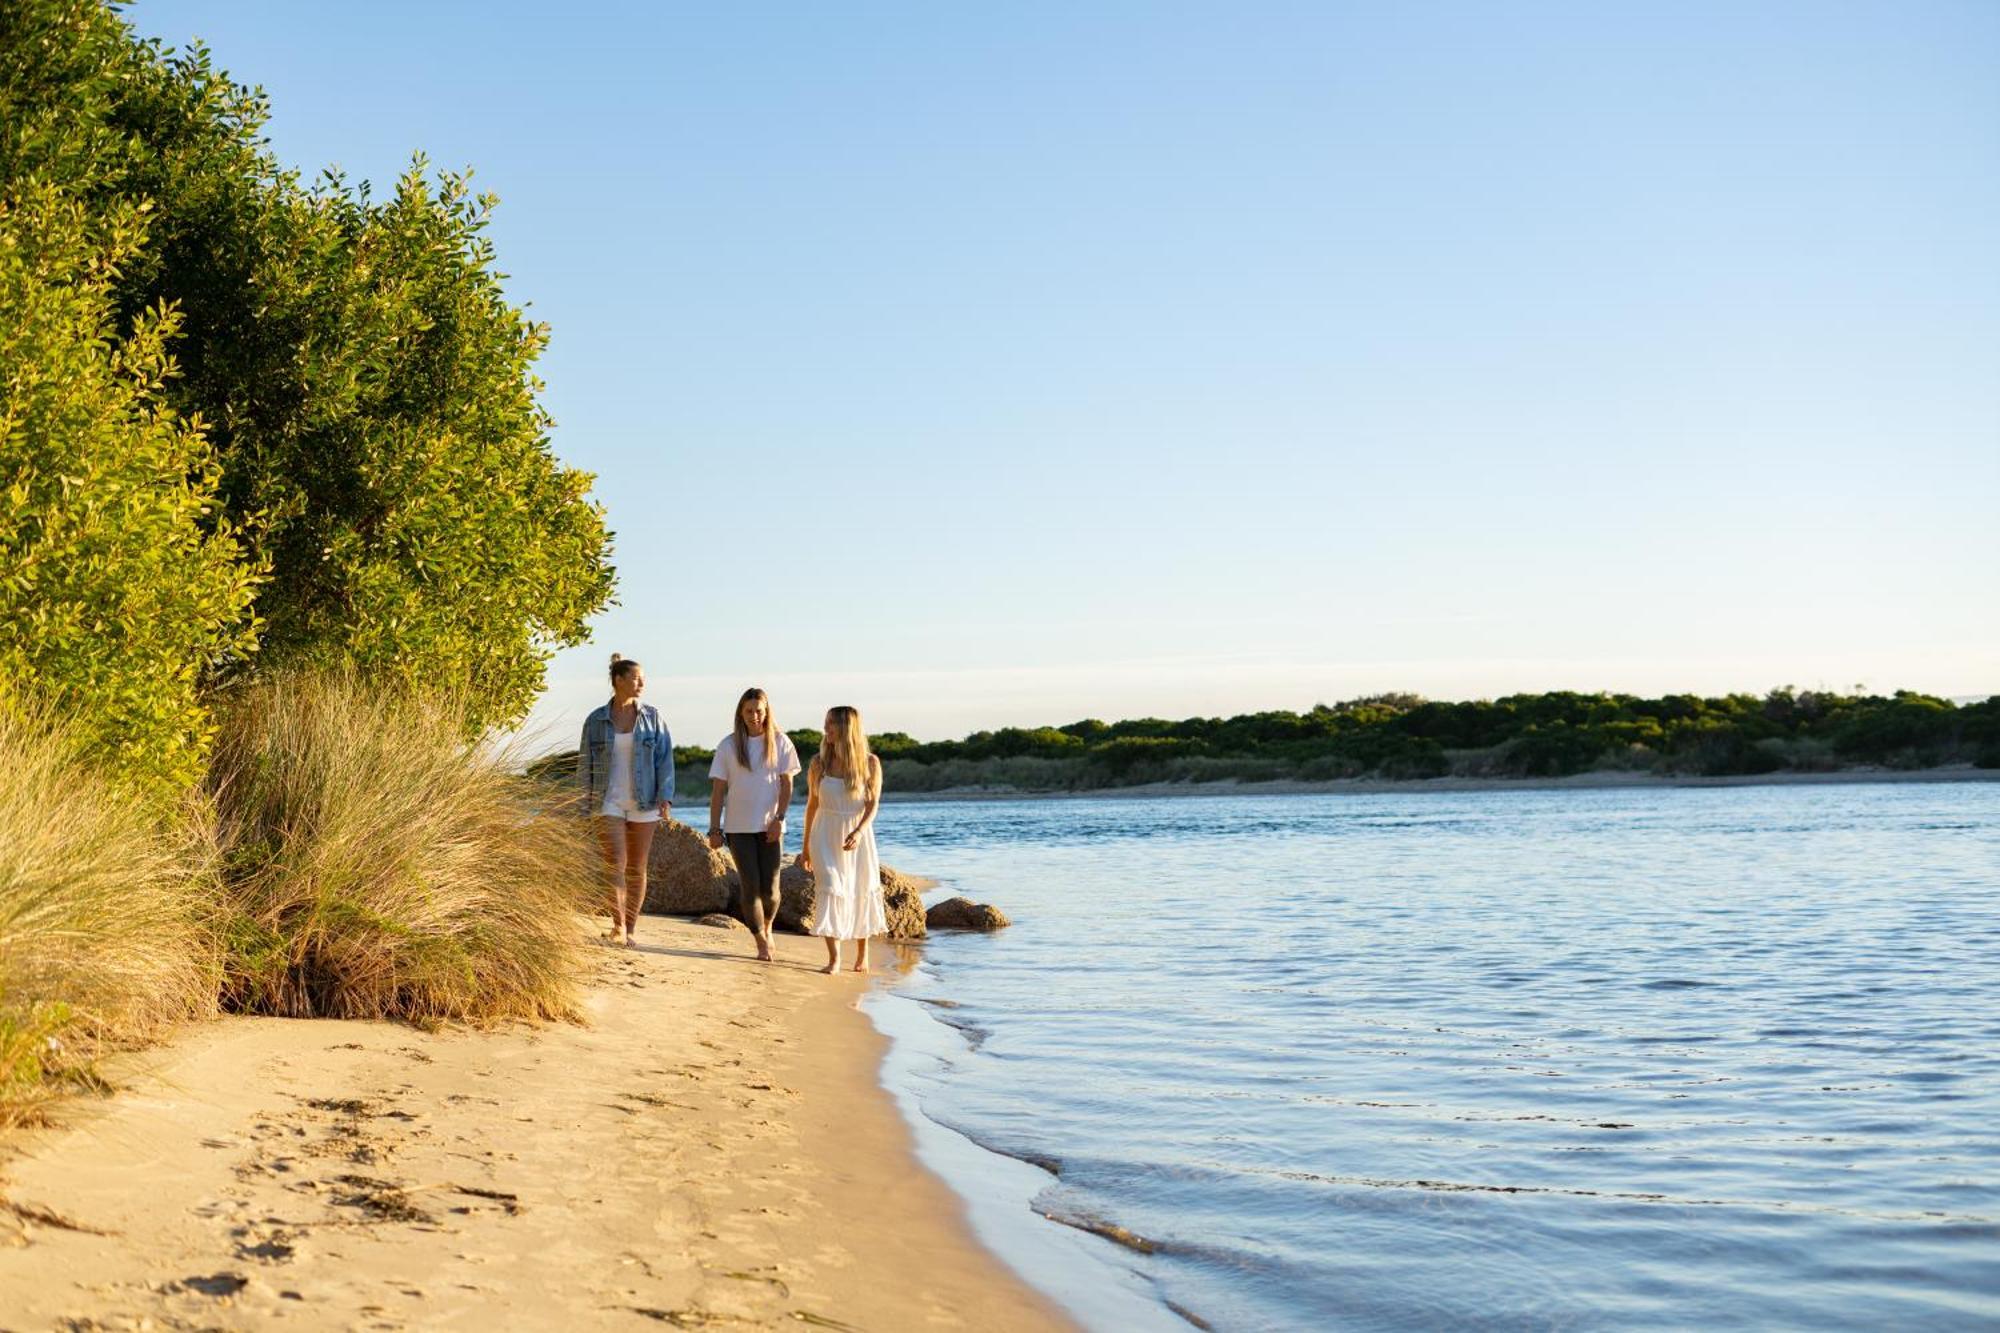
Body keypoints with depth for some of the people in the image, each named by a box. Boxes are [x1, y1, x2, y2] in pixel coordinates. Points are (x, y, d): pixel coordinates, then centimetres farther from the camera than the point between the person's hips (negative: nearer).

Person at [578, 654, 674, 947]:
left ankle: (630, 930, 14)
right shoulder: (596, 720, 2)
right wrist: (586, 805, 3)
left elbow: (665, 759, 2)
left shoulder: (652, 717, 3)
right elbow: (584, 764, 7)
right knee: (615, 862, -16)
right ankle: (618, 925, -20)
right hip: (609, 802, -1)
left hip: (643, 803, 1)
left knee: (637, 868, 5)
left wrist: (666, 798, -9)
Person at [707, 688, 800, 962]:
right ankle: (762, 944, 5)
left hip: (769, 826, 0)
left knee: (769, 888, 0)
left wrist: (779, 819, -9)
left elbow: (786, 785, 2)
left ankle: (767, 927, 30)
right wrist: (714, 829, -1)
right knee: (751, 887, -4)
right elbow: (718, 790, 2)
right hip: (738, 827, 0)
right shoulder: (728, 745, 1)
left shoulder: (780, 743, 1)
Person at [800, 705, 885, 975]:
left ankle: (862, 954, 27)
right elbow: (812, 804, 7)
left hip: (857, 835, 0)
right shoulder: (819, 762, 0)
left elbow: (873, 804, -7)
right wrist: (806, 847, 9)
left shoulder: (870, 763, -4)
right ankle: (834, 958, -8)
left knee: (861, 892, 7)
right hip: (826, 835, 0)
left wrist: (859, 832, -25)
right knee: (829, 890, -11)